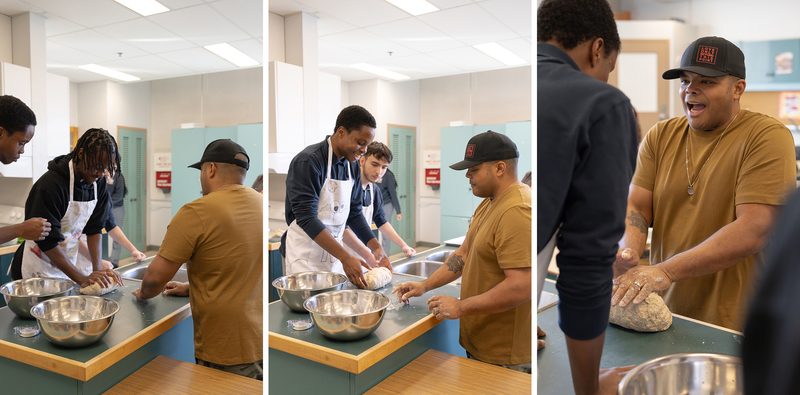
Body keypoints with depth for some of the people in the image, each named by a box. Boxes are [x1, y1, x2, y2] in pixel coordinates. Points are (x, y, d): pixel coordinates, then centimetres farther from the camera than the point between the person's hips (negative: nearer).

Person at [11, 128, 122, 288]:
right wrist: (81, 279, -26)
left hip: (70, 261, 6)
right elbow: (47, 241, -22)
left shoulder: (98, 182, -2)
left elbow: (94, 229, 1)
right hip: (39, 271, -6)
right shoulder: (50, 184, -22)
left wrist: (98, 268, -11)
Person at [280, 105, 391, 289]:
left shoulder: (353, 165, 7)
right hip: (304, 255, -7)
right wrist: (345, 257, -29)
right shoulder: (308, 161, -18)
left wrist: (376, 248, 2)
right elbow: (306, 217, -24)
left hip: (334, 250, 7)